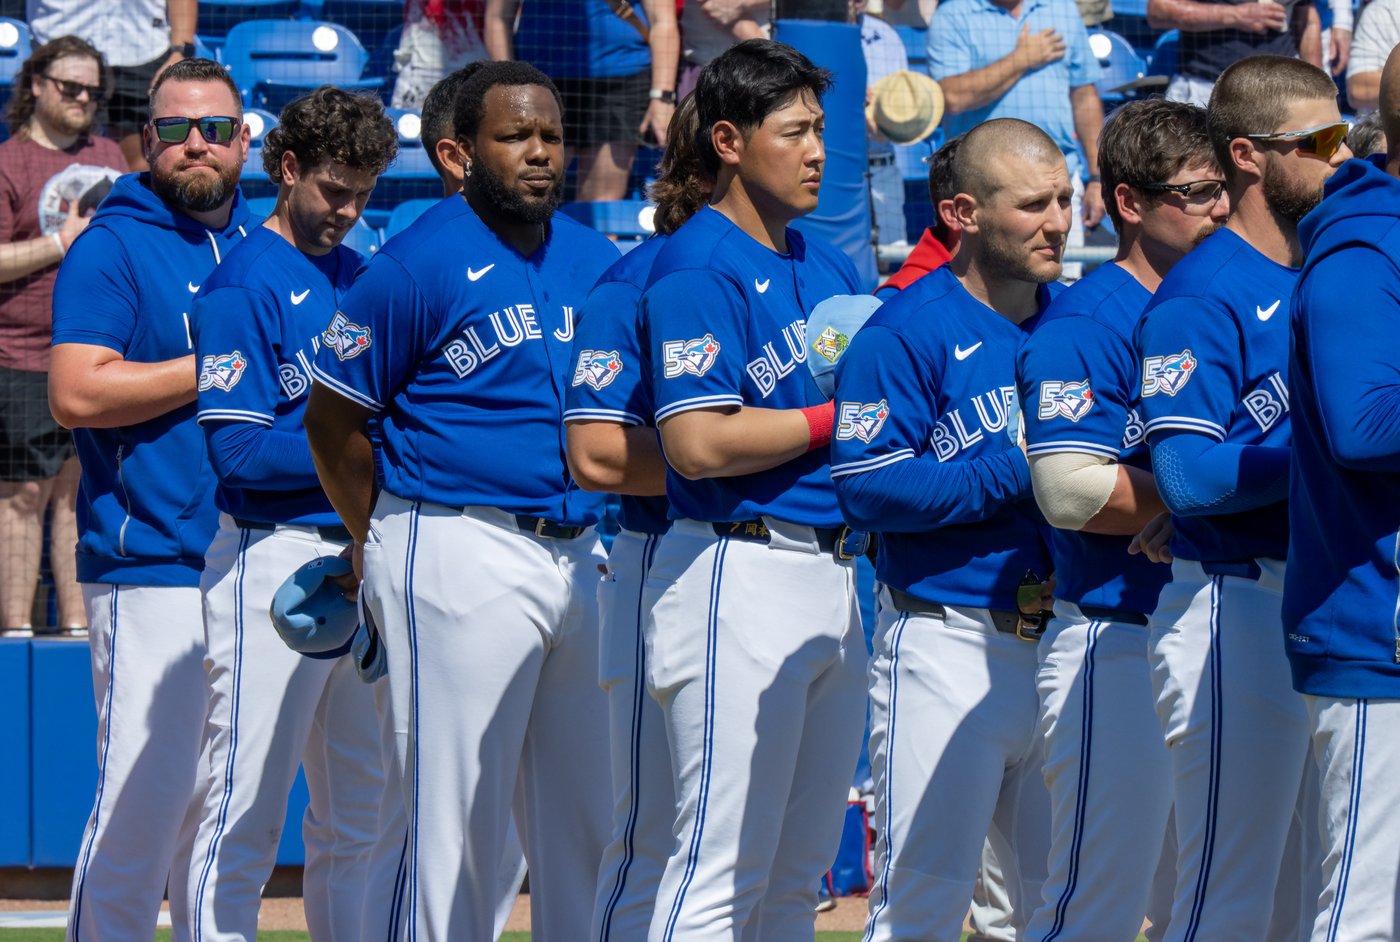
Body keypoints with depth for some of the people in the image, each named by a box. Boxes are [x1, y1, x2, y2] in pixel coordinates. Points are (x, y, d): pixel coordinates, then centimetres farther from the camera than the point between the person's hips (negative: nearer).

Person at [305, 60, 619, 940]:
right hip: (462, 558, -7)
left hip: (585, 554, 7)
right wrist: (390, 551, -2)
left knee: (585, 818, 8)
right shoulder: (418, 264, -6)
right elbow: (333, 420, -3)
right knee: (457, 814, -6)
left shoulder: (599, 263, 13)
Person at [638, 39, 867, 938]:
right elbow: (700, 444, -19)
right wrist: (841, 419, -12)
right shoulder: (698, 271, -11)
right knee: (723, 867, -9)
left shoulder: (826, 265, 15)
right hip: (741, 570, -9)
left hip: (834, 575, 9)